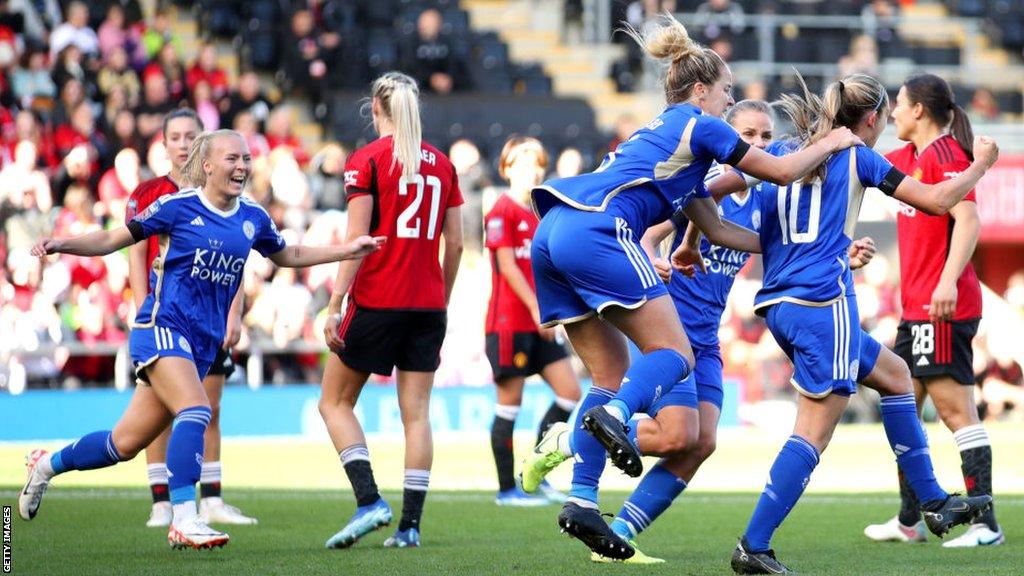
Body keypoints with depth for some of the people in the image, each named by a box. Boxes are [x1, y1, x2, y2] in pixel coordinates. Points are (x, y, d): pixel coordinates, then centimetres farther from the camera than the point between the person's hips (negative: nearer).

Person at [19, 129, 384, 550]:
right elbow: (114, 239, 0)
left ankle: (48, 464, 29)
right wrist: (62, 244, -15)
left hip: (204, 342, 6)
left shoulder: (252, 218, 9)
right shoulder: (177, 207, -6)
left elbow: (288, 256, 27)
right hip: (162, 327, -6)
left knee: (126, 443, 7)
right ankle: (184, 520, -29)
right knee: (195, 409, -28)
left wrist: (347, 251, 21)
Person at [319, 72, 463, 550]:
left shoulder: (366, 160, -5)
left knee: (335, 403, 8)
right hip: (428, 304, 4)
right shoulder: (442, 163, 9)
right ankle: (410, 524, -1)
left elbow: (356, 240, -12)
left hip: (376, 301, -4)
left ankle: (369, 501, -8)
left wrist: (335, 304, -11)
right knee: (416, 413, 5)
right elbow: (454, 243, 10)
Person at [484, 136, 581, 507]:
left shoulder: (537, 215, 17)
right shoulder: (502, 211, -8)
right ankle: (507, 489, 3)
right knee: (510, 402, -3)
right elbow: (507, 266, -15)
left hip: (538, 323, 8)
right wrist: (537, 308, -18)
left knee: (570, 393, 3)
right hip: (509, 321, -8)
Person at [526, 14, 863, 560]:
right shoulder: (700, 126, 7)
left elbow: (717, 229, 35)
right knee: (674, 354, -3)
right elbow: (781, 171, 8)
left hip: (553, 232, 9)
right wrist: (830, 143, 25)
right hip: (597, 231, -9)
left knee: (612, 372, 12)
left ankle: (581, 500, 3)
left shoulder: (668, 134, 33)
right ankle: (613, 414, -30)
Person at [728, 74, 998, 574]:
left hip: (779, 305, 8)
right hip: (823, 303, -8)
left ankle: (934, 503, 26)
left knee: (893, 374, 24)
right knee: (813, 433, -10)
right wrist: (981, 163, 18)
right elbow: (936, 200, 3)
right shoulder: (857, 159, 1)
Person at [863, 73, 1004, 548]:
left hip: (943, 306, -10)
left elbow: (967, 219, -22)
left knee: (954, 407, -12)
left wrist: (949, 280, -30)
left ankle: (985, 524, -12)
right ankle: (909, 521, 23)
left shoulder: (945, 153, -12)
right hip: (917, 307, 10)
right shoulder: (909, 157, 16)